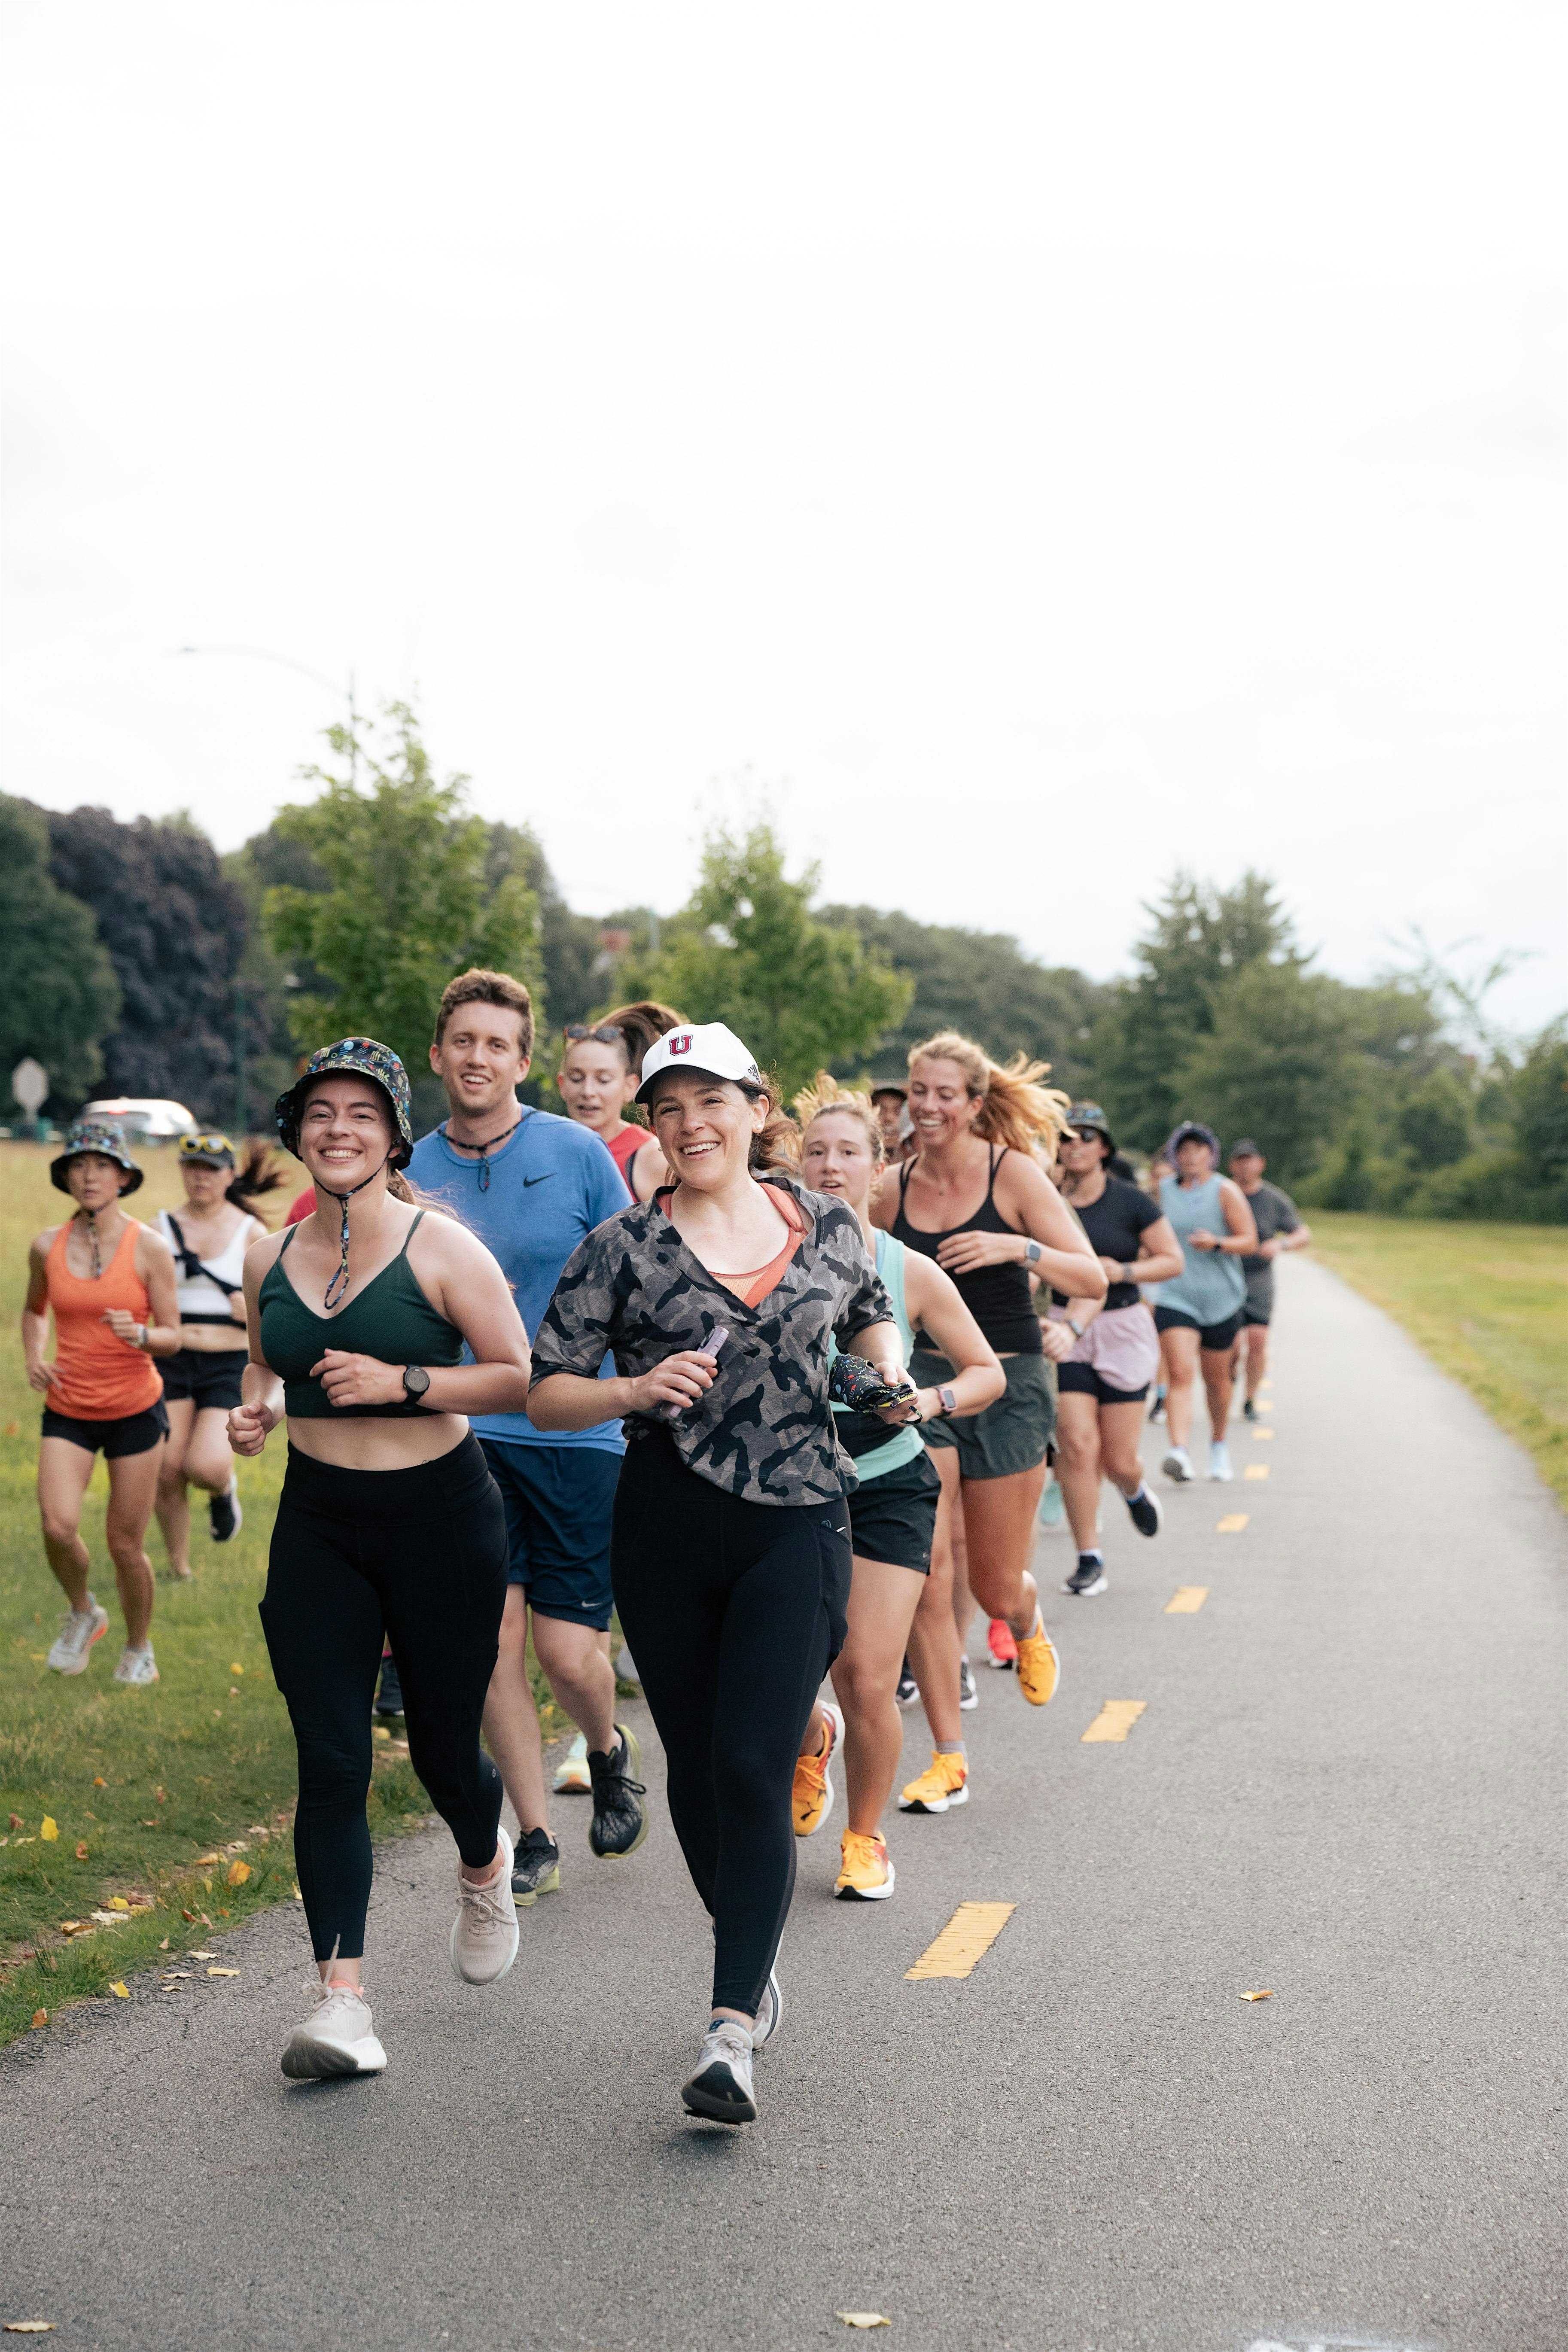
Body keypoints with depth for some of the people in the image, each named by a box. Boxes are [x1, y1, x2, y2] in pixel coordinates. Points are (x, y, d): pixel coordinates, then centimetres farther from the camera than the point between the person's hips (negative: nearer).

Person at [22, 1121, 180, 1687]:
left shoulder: (149, 1247, -9)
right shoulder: (47, 1246, -1)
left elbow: (172, 1336, -4)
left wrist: (140, 1335, -26)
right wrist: (33, 1357, 0)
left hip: (135, 1410, -2)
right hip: (68, 1411, 2)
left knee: (125, 1544, 2)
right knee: (58, 1526, -18)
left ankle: (138, 1648, 28)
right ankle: (83, 1613, 13)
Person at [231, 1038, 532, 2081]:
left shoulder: (441, 1248, -10)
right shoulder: (270, 1257, 5)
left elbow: (518, 1377, -9)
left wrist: (402, 1382, -20)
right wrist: (257, 1410, 0)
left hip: (442, 1516, -3)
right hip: (318, 1525, 3)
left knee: (443, 1747, 9)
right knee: (330, 1761, -6)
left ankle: (486, 1868, 45)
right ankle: (344, 1998, -4)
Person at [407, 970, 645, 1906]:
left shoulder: (577, 1152, -3)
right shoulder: (412, 1173, 3)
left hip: (576, 1433, -2)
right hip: (465, 1434, 2)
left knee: (568, 1652, -3)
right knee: (494, 1641, -1)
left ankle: (610, 1749, 32)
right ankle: (537, 1839, 15)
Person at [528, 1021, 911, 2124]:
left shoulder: (829, 1224, 5)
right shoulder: (624, 1249, -2)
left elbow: (871, 1313, 25)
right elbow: (545, 1392, -1)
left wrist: (892, 1376, 5)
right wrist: (640, 1390, -19)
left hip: (799, 1524, -1)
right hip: (668, 1527, 1)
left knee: (755, 1769, -12)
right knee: (696, 1765, 11)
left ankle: (732, 2033, -12)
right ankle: (754, 1959, 36)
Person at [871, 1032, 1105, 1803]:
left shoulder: (1013, 1174, -7)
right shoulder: (896, 1188, 3)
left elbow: (1093, 1280, -12)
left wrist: (1017, 1248, -27)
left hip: (1007, 1384, -2)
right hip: (920, 1378, 2)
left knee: (997, 1588, 7)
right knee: (924, 1572, -10)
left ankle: (1029, 1631, 46)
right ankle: (948, 1757, 1)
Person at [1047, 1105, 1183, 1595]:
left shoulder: (1130, 1201, -4)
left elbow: (1173, 1260, 2)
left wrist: (1124, 1271, -14)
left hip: (1122, 1331, -1)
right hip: (1063, 1330, 1)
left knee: (1118, 1460, 3)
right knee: (1076, 1443, -12)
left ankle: (1135, 1492, 43)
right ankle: (1089, 1559, 0)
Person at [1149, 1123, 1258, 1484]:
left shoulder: (1225, 1191, -4)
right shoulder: (1165, 1189, 6)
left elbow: (1250, 1240, -9)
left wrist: (1217, 1243, -24)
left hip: (1220, 1300, -1)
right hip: (1175, 1299, 1)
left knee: (1216, 1378, 12)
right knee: (1179, 1373, -17)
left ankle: (1218, 1445, 36)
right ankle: (1180, 1453, -30)